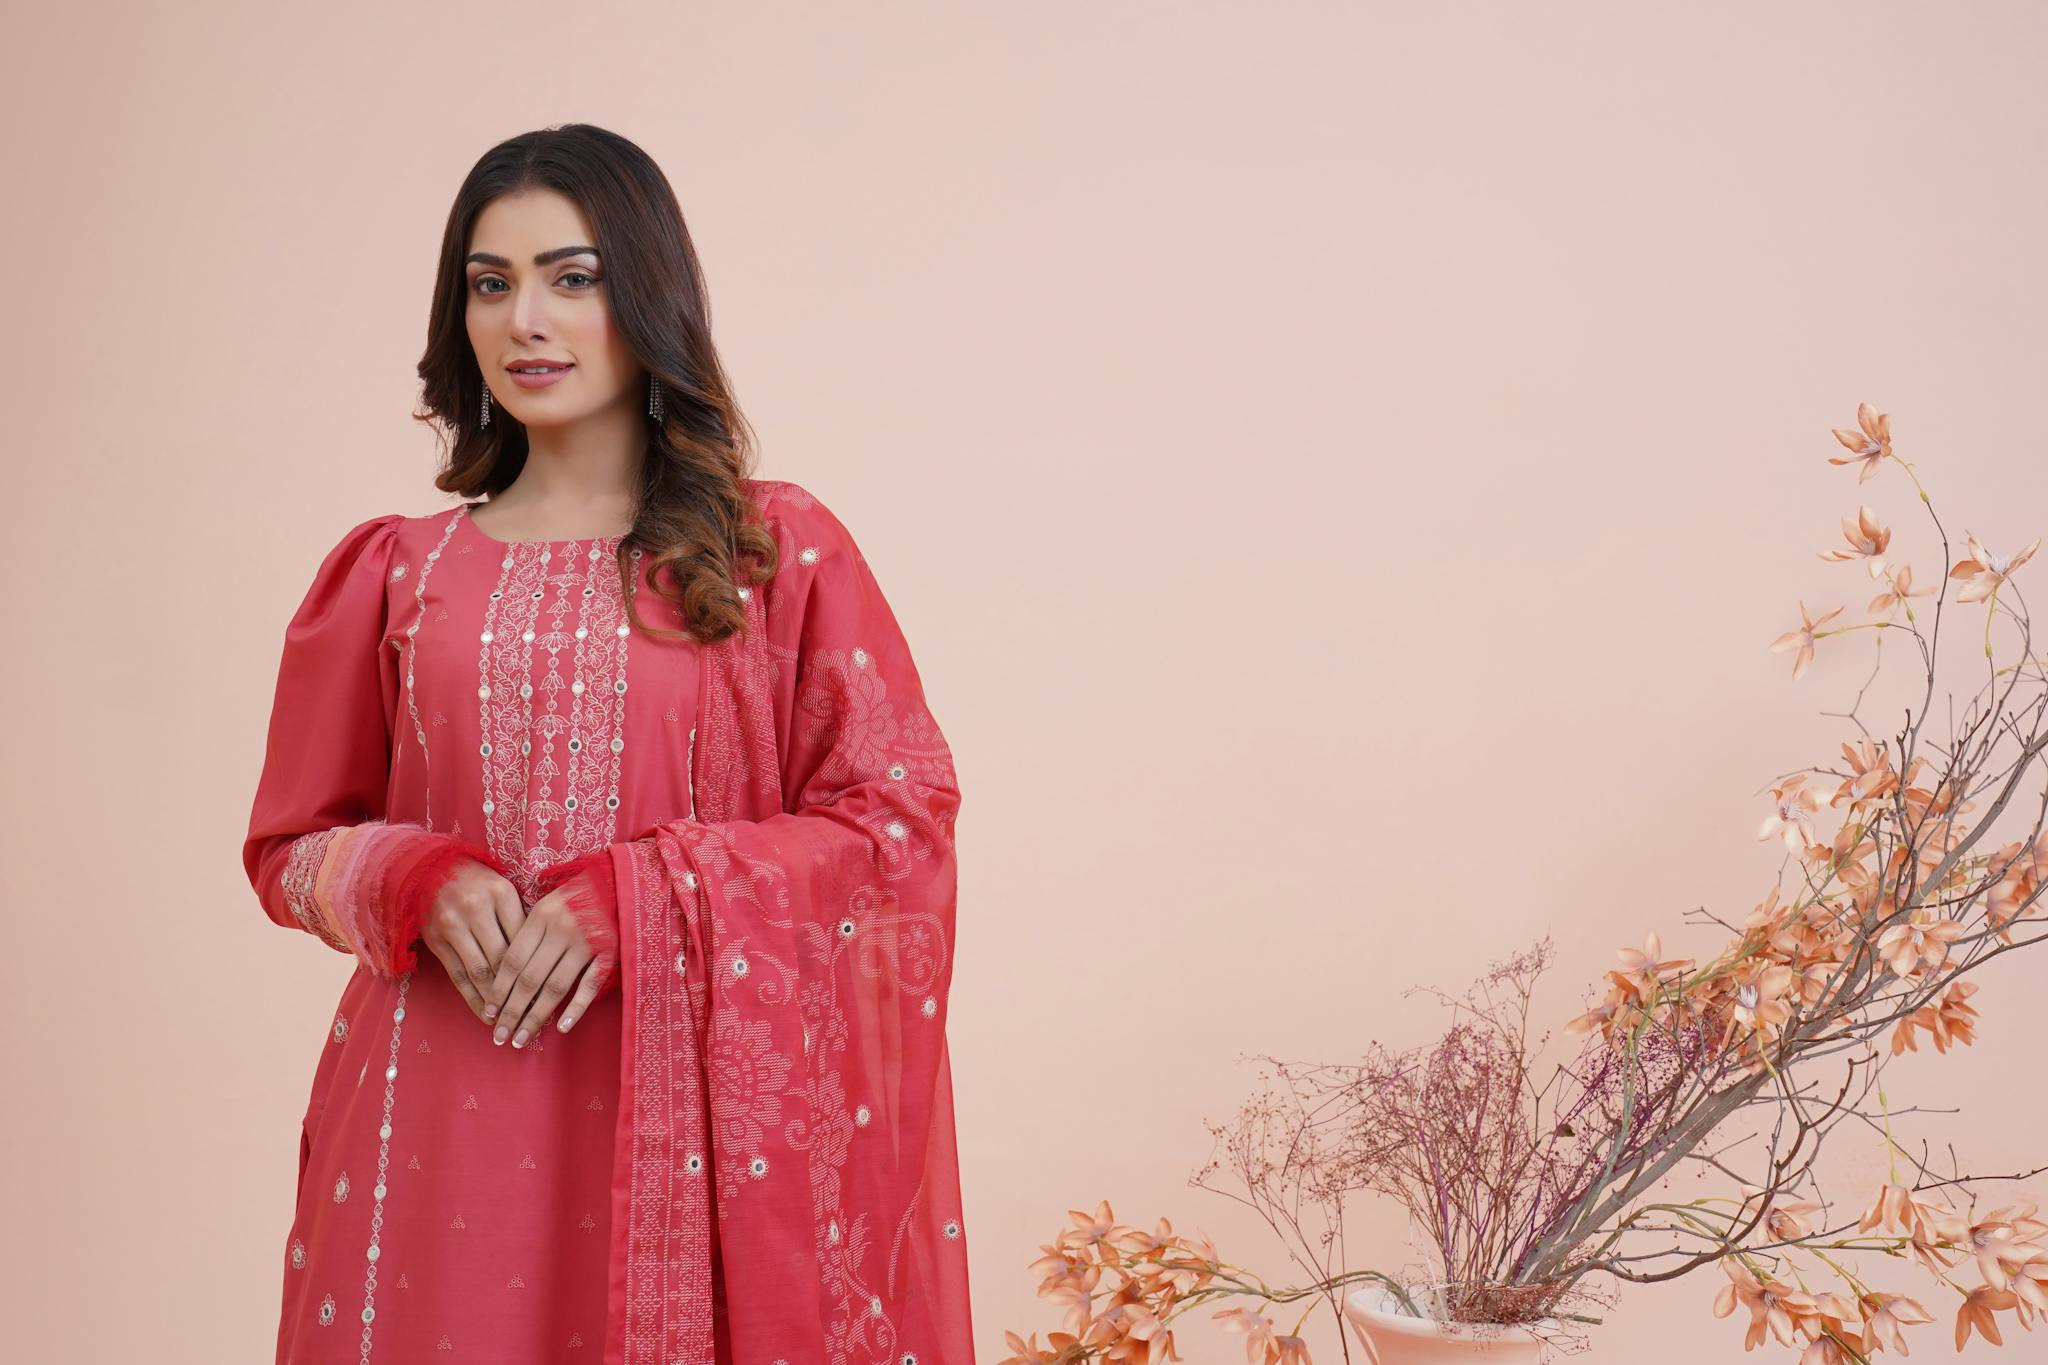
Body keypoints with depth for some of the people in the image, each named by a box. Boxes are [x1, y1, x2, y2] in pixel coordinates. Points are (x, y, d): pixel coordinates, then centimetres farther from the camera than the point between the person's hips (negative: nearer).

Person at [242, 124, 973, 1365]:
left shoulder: (780, 550, 1)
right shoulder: (393, 574, 7)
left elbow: (902, 820, -3)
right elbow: (291, 844, 13)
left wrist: (637, 898, -13)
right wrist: (419, 885, -9)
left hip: (689, 1111, -1)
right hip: (444, 1118, 2)